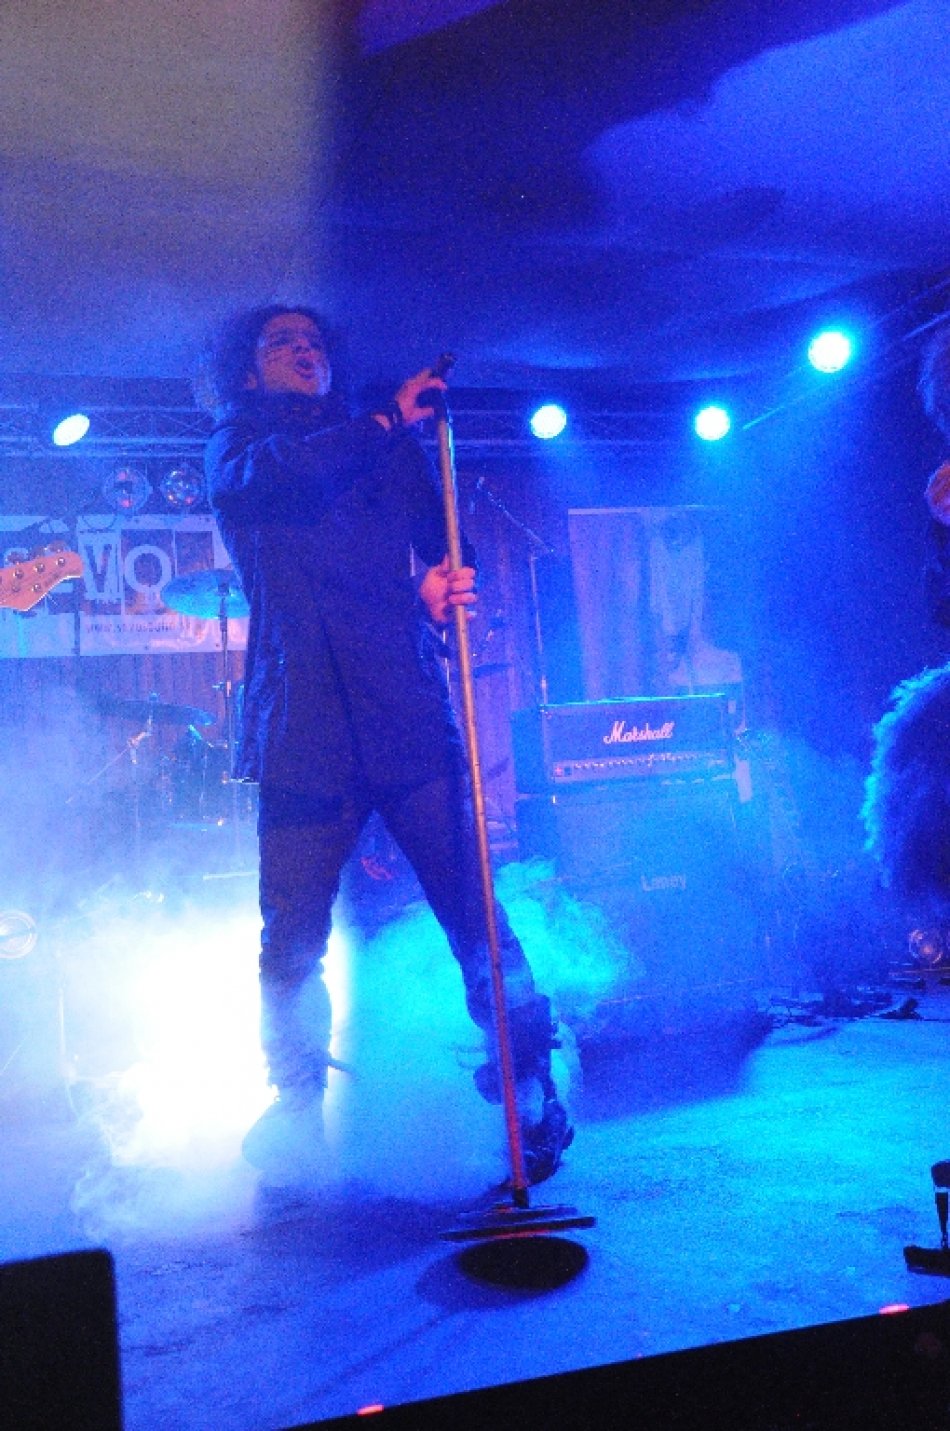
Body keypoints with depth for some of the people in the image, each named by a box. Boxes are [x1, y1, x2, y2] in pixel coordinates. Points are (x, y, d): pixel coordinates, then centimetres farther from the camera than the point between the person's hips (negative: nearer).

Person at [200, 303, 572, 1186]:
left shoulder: (388, 451, 22)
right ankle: (295, 1116, 19)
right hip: (304, 730, -1)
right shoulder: (234, 446, 16)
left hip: (409, 717, 1)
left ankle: (532, 1097, 7)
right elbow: (274, 475, -8)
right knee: (290, 944, 1)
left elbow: (444, 542, 12)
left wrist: (443, 588, -11)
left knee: (474, 914, -5)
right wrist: (390, 420, 0)